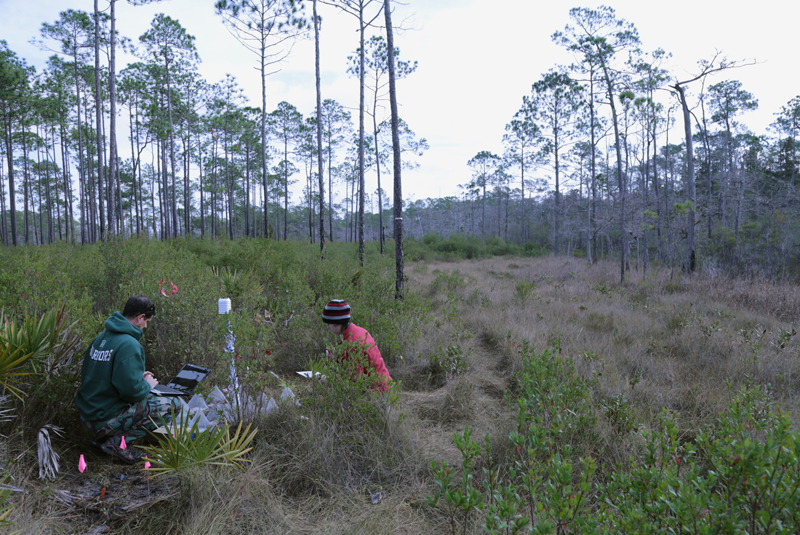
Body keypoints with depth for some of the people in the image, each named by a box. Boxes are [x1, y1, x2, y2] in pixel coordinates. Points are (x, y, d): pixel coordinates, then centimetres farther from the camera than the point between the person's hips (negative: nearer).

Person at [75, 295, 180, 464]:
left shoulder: (101, 337, 6)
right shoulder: (129, 345, -23)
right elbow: (132, 390, -27)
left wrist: (138, 376, 16)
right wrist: (147, 385, -4)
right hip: (105, 418, -9)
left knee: (149, 395, 27)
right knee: (173, 405, -4)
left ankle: (105, 436, 14)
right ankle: (118, 441, -6)